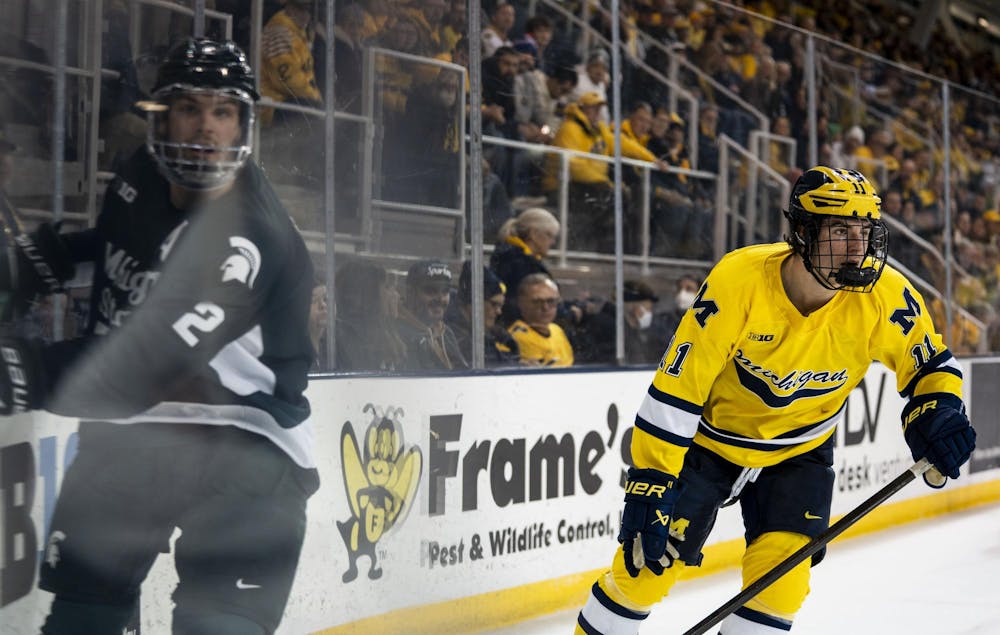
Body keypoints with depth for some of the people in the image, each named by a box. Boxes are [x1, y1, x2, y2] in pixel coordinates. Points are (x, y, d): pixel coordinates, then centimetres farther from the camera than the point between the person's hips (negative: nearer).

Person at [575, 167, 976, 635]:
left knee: (780, 576, -11)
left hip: (798, 453, 3)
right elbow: (675, 389, -27)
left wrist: (939, 413, -24)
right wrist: (651, 483, -28)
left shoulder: (885, 296, -21)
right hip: (708, 440, -2)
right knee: (647, 561, -4)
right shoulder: (739, 279, -30)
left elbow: (931, 365, -2)